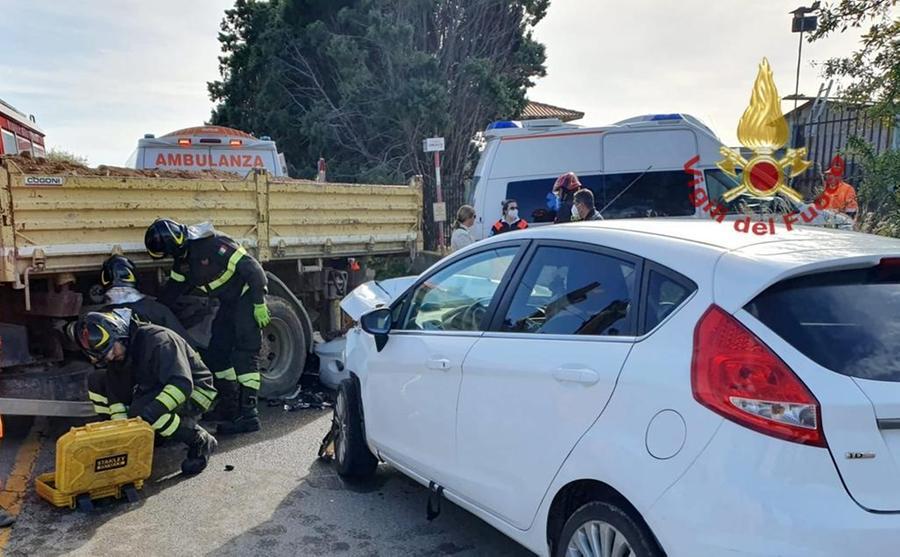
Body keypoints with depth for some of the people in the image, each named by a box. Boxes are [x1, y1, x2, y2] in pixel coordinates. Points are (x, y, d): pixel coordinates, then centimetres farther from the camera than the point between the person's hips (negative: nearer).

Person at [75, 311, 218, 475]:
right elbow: (116, 396, 0)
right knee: (97, 380, 0)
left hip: (194, 391, -8)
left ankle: (202, 442, -16)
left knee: (140, 410, -36)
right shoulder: (115, 354, -5)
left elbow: (182, 385, -39)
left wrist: (147, 415, -44)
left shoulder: (157, 340, -30)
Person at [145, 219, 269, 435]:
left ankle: (249, 414, -13)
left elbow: (251, 267, -27)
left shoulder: (213, 244, -25)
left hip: (248, 295, -9)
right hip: (229, 302, 10)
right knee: (216, 353, 10)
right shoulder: (183, 261, 4)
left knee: (245, 354, -14)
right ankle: (231, 407, 21)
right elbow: (171, 291, 18)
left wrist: (259, 303, -25)